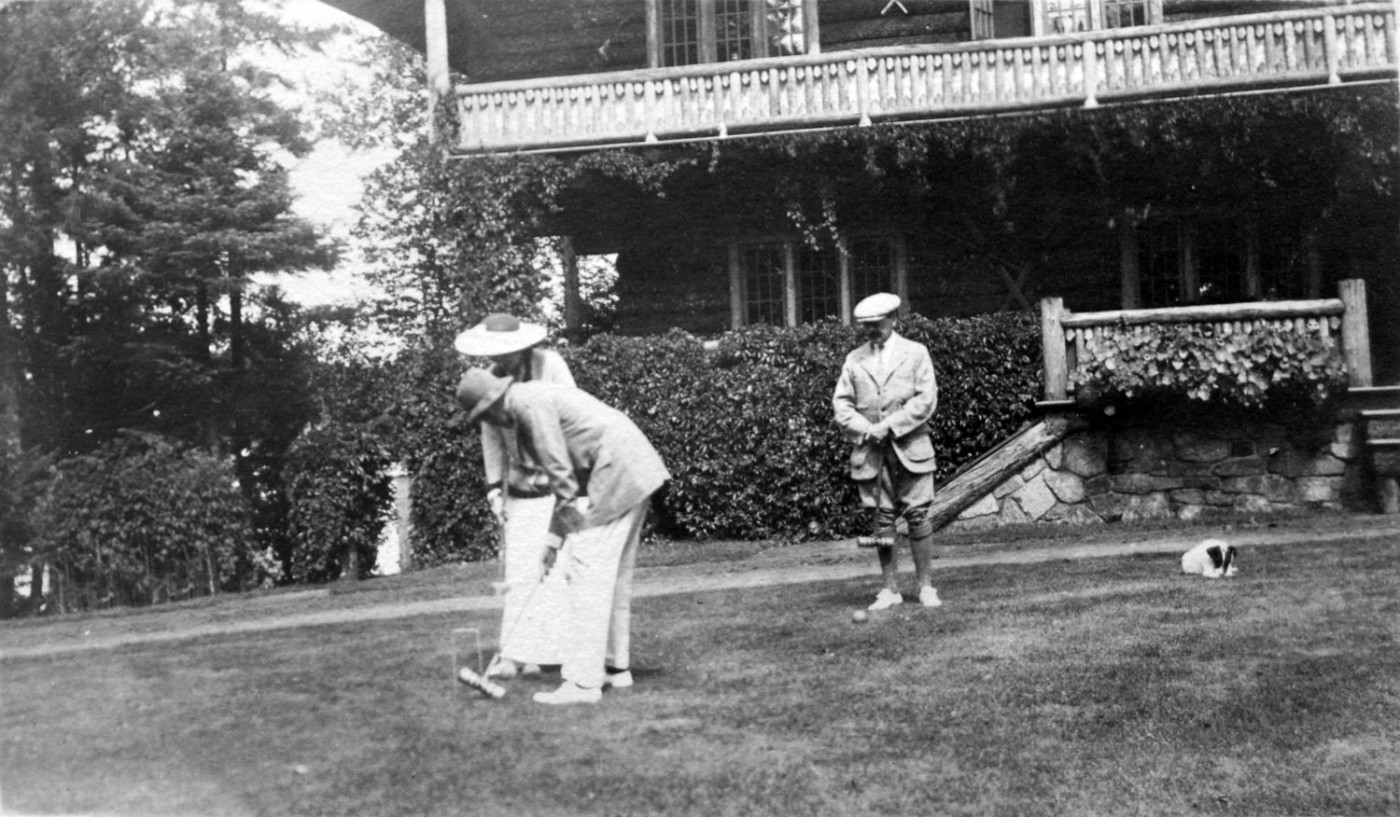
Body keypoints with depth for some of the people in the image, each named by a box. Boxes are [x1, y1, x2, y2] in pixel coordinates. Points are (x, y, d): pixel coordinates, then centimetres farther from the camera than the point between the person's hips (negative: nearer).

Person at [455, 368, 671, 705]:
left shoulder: (528, 402, -11)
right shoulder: (538, 400, 20)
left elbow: (560, 471, -15)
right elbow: (566, 475, 22)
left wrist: (575, 519, -4)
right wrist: (555, 540, 21)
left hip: (615, 475, -10)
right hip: (633, 474, 10)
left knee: (586, 573, -9)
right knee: (612, 574, 17)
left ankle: (583, 683, -8)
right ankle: (616, 667, 25)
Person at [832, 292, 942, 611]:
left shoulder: (915, 353, 5)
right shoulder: (854, 359, 12)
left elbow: (926, 400, -3)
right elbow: (841, 402, 8)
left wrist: (889, 426, -12)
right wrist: (865, 430, -9)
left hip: (909, 449, -2)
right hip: (870, 451, 2)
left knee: (918, 517, -2)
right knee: (882, 521, 2)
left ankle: (926, 587, 5)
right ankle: (890, 590, 8)